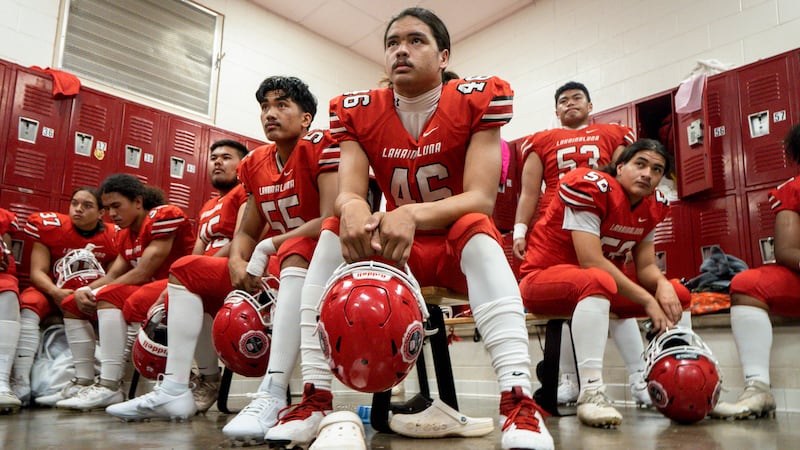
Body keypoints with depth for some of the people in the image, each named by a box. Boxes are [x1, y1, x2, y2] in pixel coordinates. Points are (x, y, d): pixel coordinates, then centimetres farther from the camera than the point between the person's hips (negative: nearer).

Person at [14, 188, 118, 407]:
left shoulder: (113, 237, -11)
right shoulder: (51, 226, -12)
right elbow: (37, 272, -14)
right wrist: (56, 293, -34)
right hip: (52, 291, 0)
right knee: (29, 307, -30)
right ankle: (21, 385, -36)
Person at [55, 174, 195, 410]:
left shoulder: (164, 215, -11)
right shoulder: (125, 235, 17)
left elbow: (142, 273, -16)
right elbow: (112, 276, 9)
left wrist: (98, 291, -11)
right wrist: (84, 290, -10)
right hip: (142, 290, 10)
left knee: (108, 296, -32)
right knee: (72, 304, 10)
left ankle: (109, 387, -35)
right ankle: (83, 381, 1)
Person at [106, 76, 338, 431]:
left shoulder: (321, 146, -10)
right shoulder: (255, 163, 11)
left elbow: (331, 221, -22)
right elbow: (246, 232, 14)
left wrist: (269, 246, -18)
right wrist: (237, 262, -9)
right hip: (271, 268, 8)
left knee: (293, 251, -41)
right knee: (185, 270, 8)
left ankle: (273, 396, -48)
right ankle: (174, 390, -4)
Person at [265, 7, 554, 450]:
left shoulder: (476, 101, -11)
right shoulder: (359, 112, -3)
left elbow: (481, 198, -22)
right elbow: (348, 192, -15)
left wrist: (414, 214, -41)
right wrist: (352, 208, -41)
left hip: (460, 248, -2)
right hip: (397, 249, 3)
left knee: (477, 229, -34)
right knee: (335, 230, -23)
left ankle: (518, 398, -40)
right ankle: (316, 398, -24)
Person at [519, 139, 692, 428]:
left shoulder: (653, 206, 4)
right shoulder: (590, 186, -19)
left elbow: (645, 266, 3)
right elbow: (591, 261, -26)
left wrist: (663, 285, -20)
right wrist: (647, 300, -23)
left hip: (603, 286, 8)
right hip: (544, 279, -8)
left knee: (678, 294, 4)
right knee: (597, 280, -38)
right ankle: (591, 393, -42)